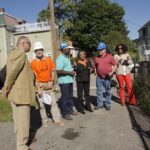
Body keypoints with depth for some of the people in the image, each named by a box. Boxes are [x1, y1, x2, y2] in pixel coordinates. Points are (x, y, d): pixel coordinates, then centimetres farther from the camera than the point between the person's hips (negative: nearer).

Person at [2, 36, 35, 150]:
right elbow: (12, 72, -24)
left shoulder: (15, 53, 17)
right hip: (21, 92, -10)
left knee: (19, 118, 21)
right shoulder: (21, 54, -16)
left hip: (17, 92, 10)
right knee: (23, 120, 0)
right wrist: (6, 89, -14)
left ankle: (21, 138, 37)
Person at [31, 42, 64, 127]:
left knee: (54, 102, 6)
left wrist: (52, 81, -5)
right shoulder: (33, 62, -6)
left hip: (50, 84, 3)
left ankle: (57, 119, 14)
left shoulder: (49, 59, 3)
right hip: (40, 85, -2)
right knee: (41, 104, 4)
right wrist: (38, 89, -14)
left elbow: (53, 71, 9)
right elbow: (34, 76, -9)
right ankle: (44, 121, 17)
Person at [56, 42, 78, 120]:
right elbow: (59, 71, -25)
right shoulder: (60, 58, -16)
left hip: (69, 80, 9)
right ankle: (65, 113, 9)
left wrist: (72, 71, 8)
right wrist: (70, 72, -18)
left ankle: (70, 109, 31)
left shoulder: (67, 58, 16)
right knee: (65, 97, -1)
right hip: (64, 81, -9)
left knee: (70, 96, 17)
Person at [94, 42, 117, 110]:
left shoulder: (110, 56, -1)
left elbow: (115, 65, 2)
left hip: (107, 77, -3)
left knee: (108, 91, 5)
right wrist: (95, 72, 2)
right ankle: (99, 104, 17)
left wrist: (112, 72, -12)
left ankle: (108, 104, 16)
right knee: (99, 91, 7)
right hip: (99, 77, 3)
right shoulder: (97, 58, 9)